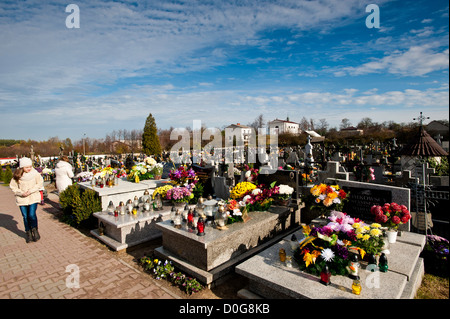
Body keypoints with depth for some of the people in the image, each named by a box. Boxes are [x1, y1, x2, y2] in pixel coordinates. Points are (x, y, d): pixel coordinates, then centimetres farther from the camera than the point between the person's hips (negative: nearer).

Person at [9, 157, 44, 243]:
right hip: (22, 199, 2)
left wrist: (31, 191, -14)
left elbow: (40, 183, -2)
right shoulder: (17, 175, -6)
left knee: (32, 214, -10)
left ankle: (35, 230, 15)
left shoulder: (35, 173, -8)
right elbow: (13, 186, 2)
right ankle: (28, 233, 24)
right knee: (25, 216, 8)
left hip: (33, 198, -2)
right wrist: (21, 193, -13)